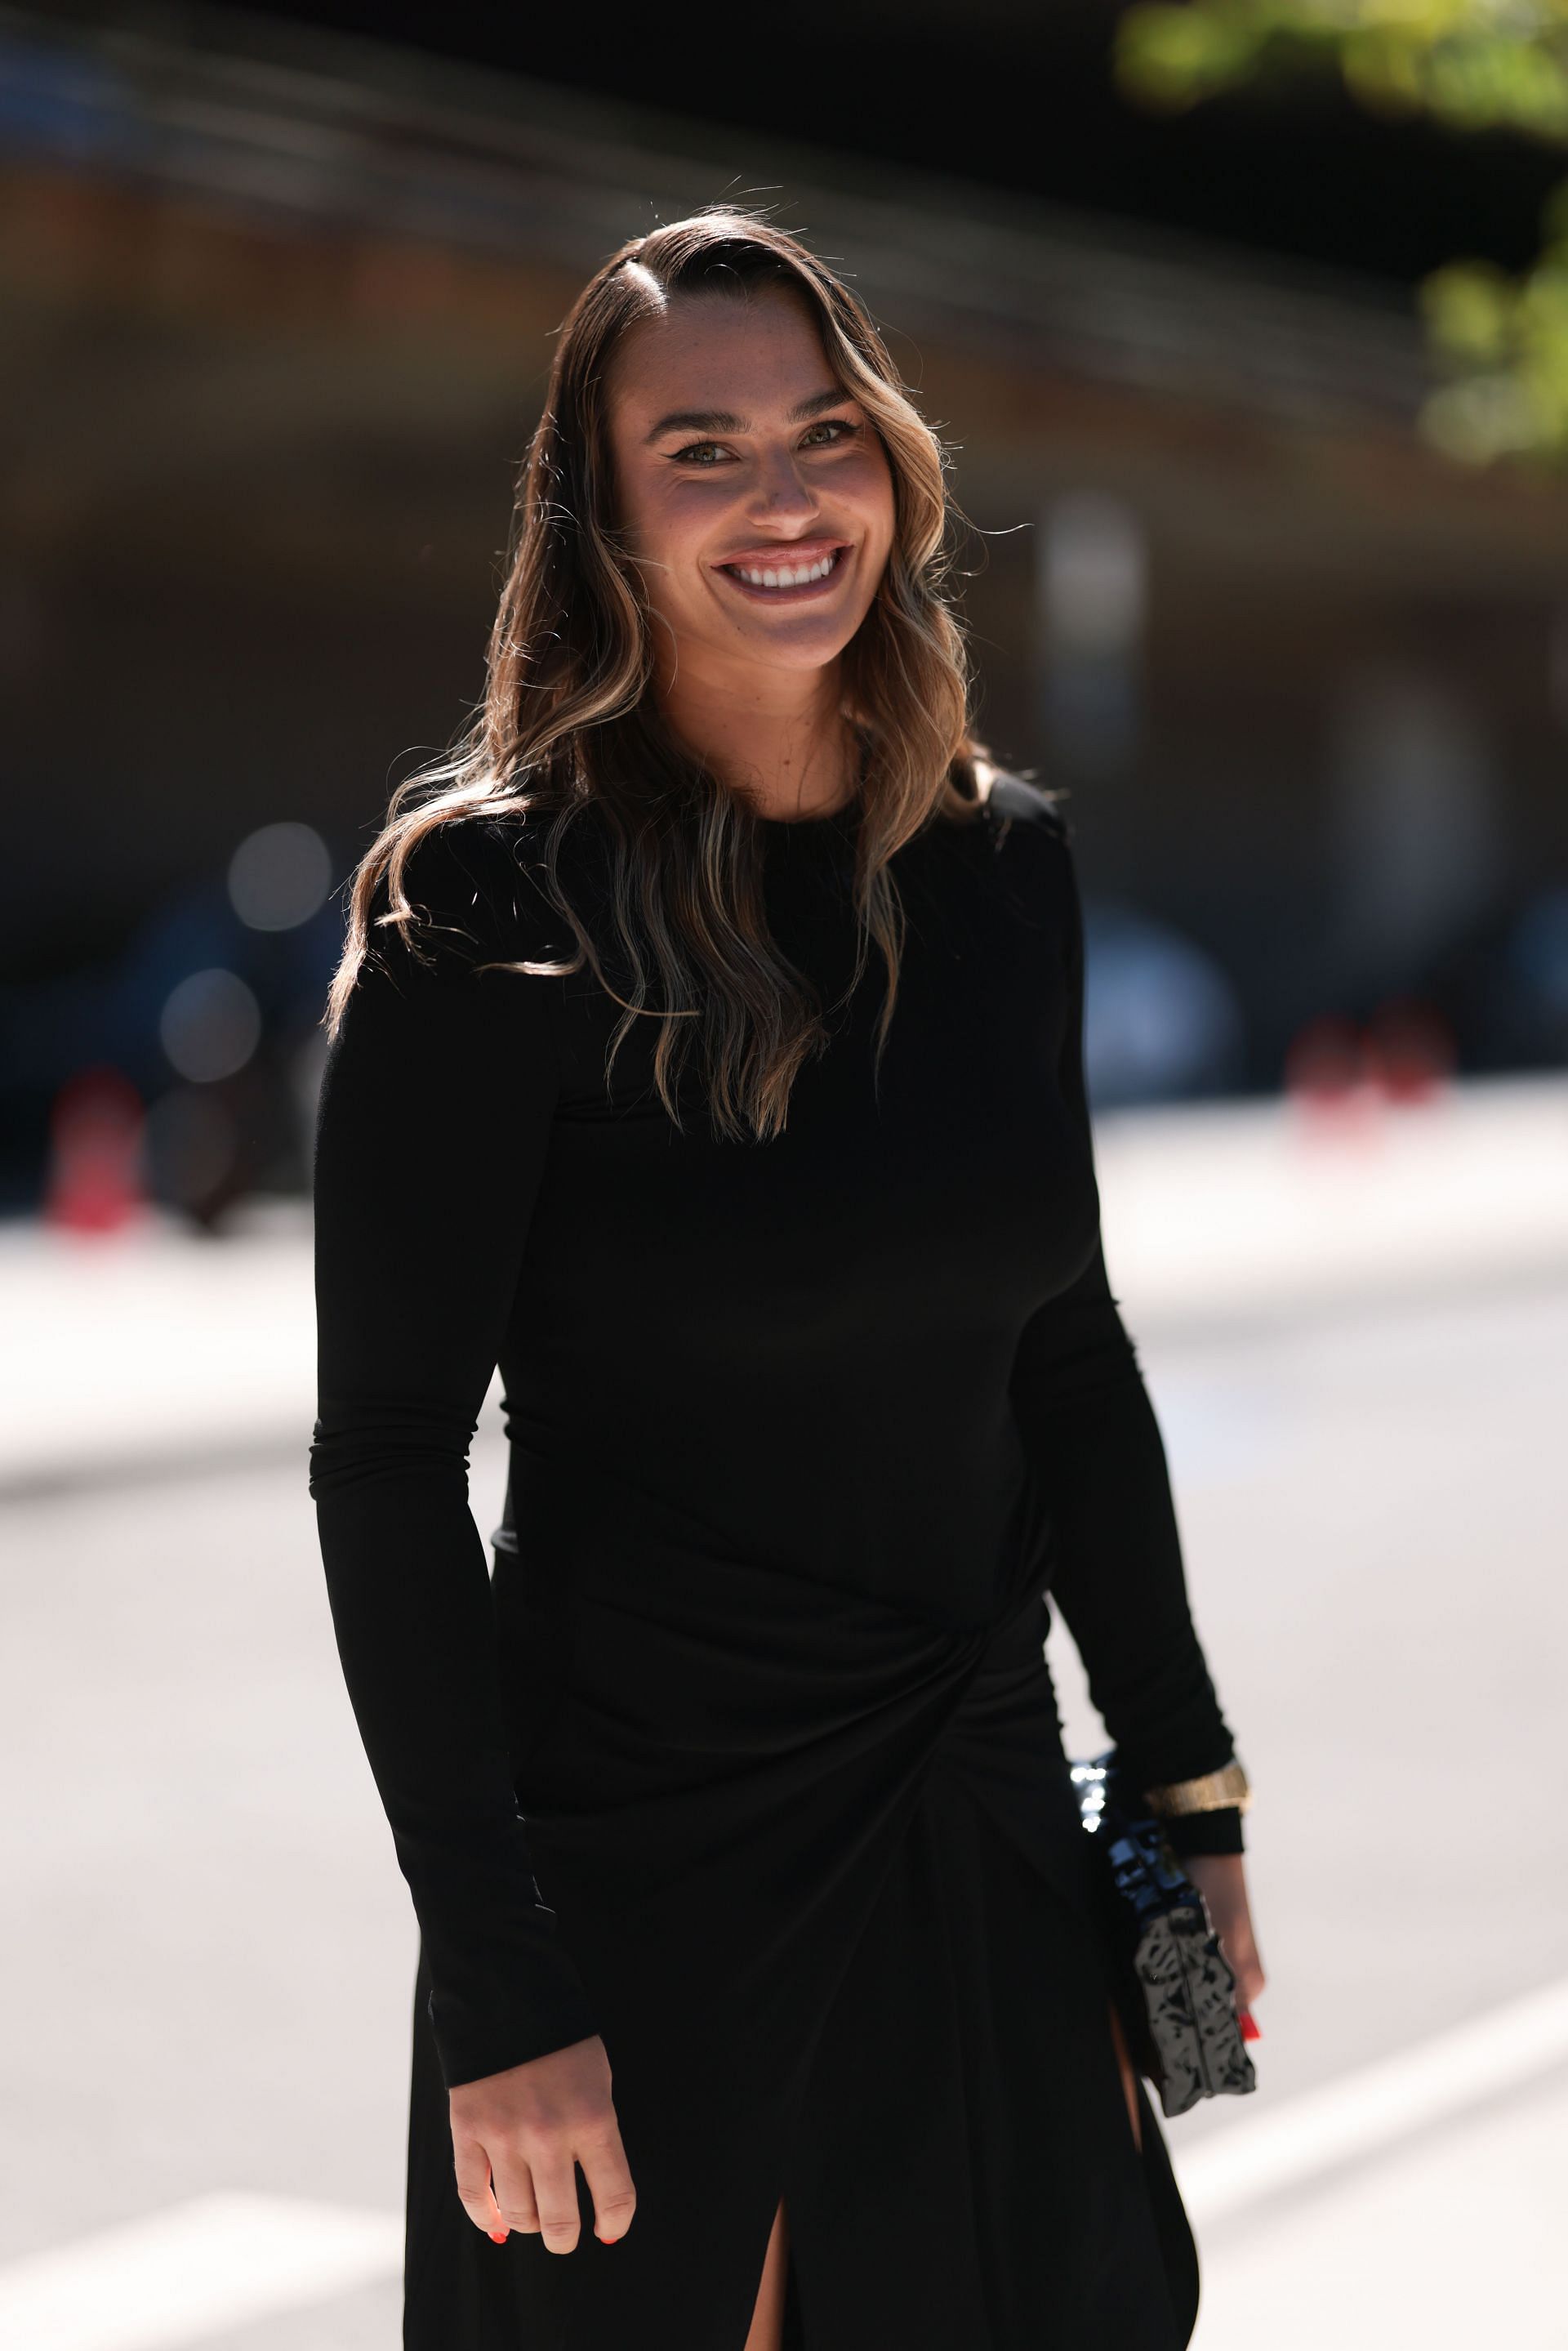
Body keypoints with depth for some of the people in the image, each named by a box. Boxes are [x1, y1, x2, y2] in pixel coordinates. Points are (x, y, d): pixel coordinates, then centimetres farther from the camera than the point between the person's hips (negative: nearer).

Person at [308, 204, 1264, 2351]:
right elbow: (389, 1465, -14)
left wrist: (1188, 1775, 12)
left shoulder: (1005, 865, 3)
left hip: (979, 1844, 5)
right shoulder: (495, 909, -13)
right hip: (635, 1865, -5)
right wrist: (496, 1987, -17)